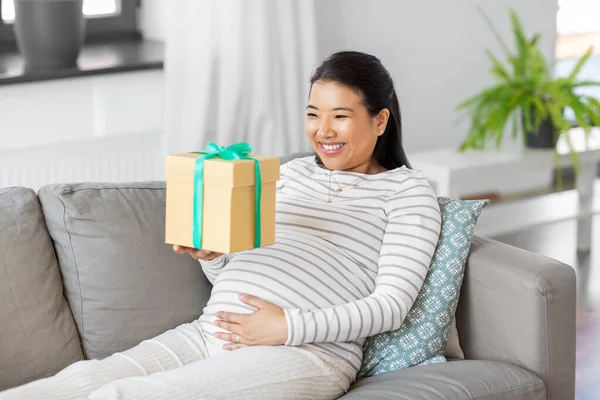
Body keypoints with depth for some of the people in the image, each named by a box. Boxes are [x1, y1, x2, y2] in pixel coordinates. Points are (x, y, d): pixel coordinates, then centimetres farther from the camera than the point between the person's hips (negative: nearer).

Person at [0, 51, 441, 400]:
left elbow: (392, 304, -4)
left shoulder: (407, 190, 8)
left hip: (307, 351, -6)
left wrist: (289, 327, -15)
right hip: (209, 331, 6)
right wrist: (209, 255, 1)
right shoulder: (291, 173, 25)